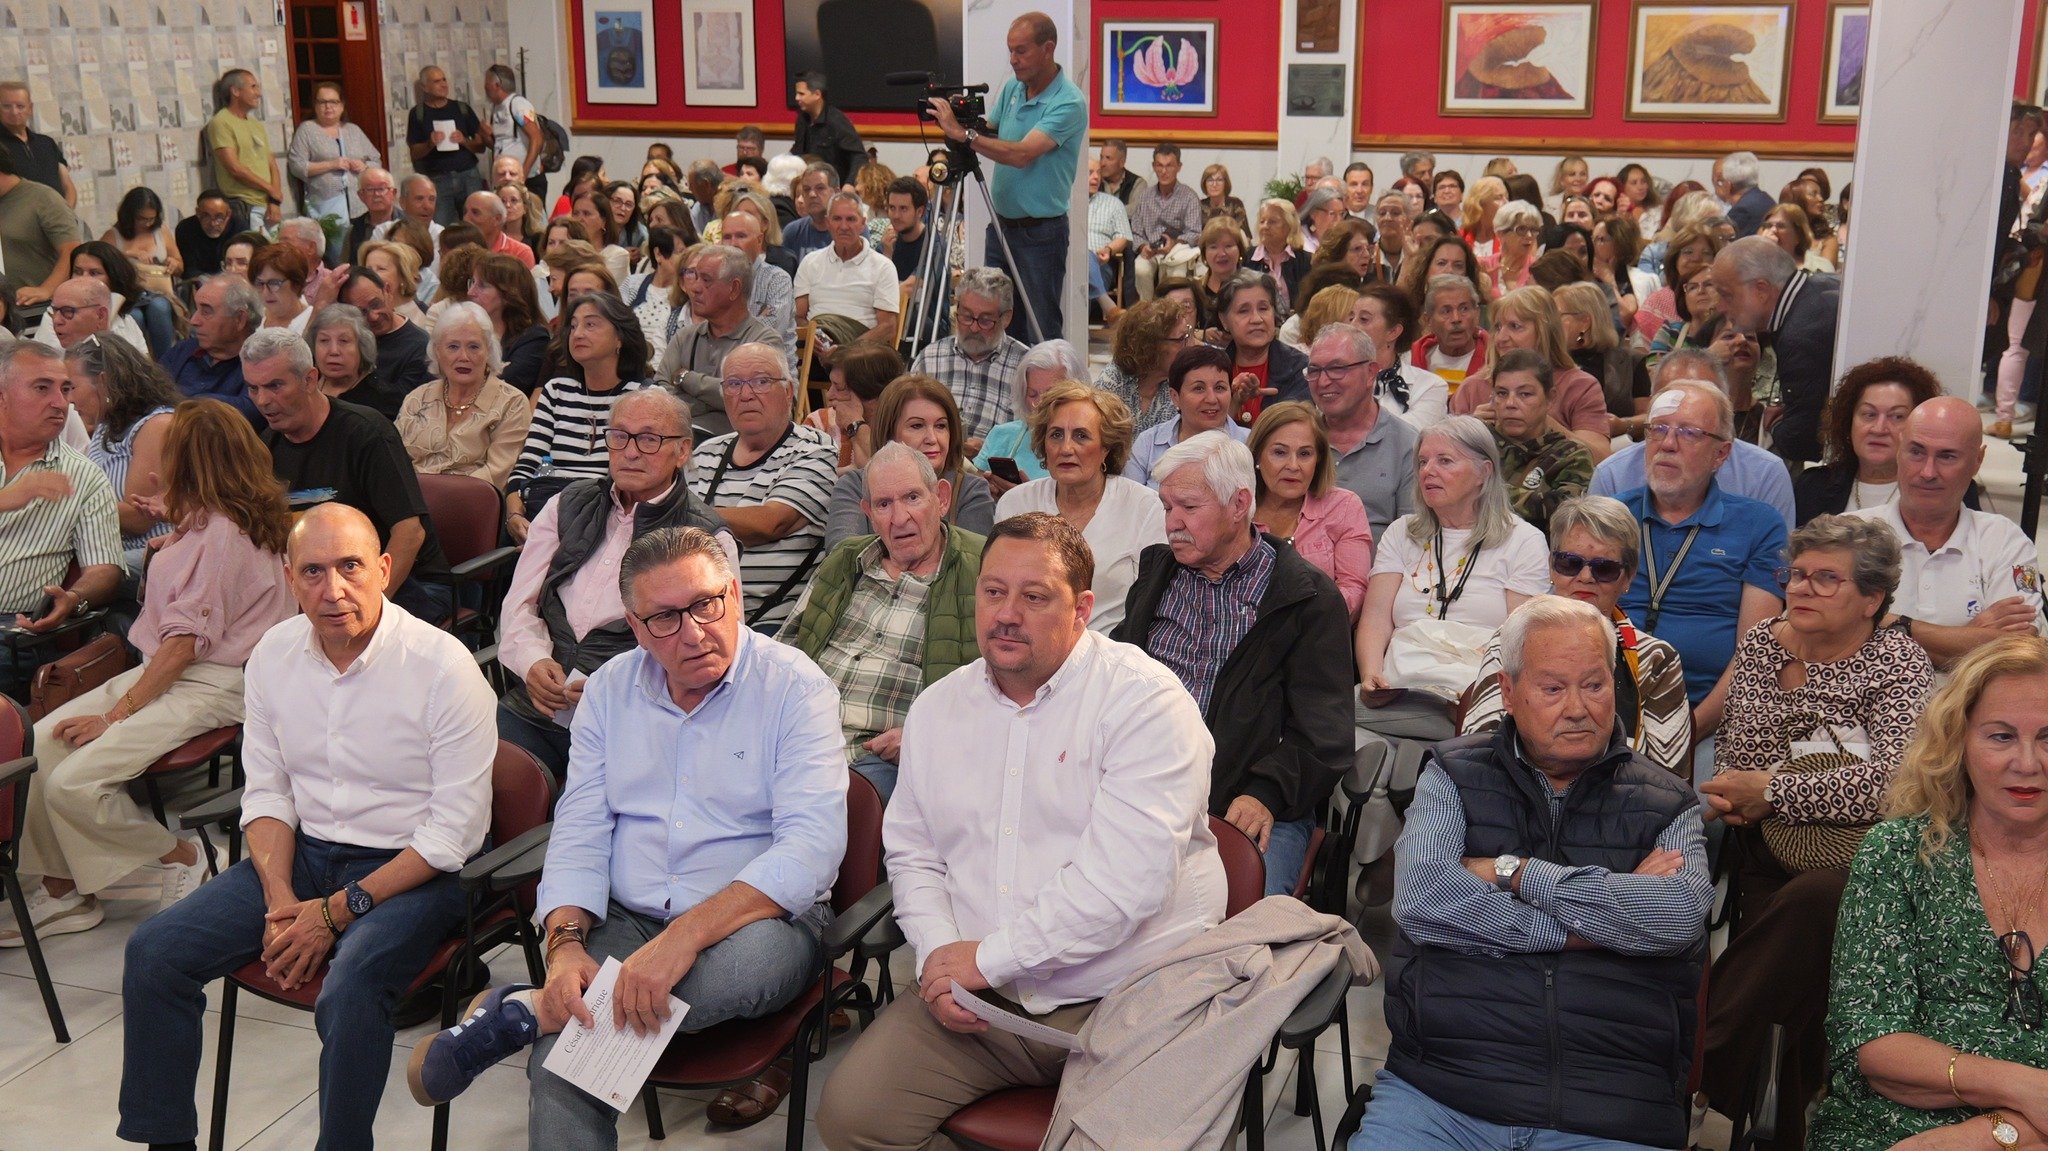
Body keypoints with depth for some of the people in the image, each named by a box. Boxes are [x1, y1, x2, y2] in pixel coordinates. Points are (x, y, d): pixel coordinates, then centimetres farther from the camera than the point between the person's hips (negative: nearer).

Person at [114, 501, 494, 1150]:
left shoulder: (442, 665, -17)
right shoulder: (274, 655, 1)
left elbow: (457, 830, -16)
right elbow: (267, 793, 9)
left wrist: (337, 911, -18)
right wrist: (281, 900, -9)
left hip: (412, 870, -6)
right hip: (304, 853, 6)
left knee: (348, 989, -33)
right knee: (154, 953, -8)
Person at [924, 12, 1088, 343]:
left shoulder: (1069, 102, -17)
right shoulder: (1012, 88, 8)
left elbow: (1022, 154, -27)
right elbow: (988, 136, 15)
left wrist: (964, 134, -30)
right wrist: (957, 125, -6)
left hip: (1041, 232, -7)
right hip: (1001, 225, 8)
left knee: (1040, 334, -2)